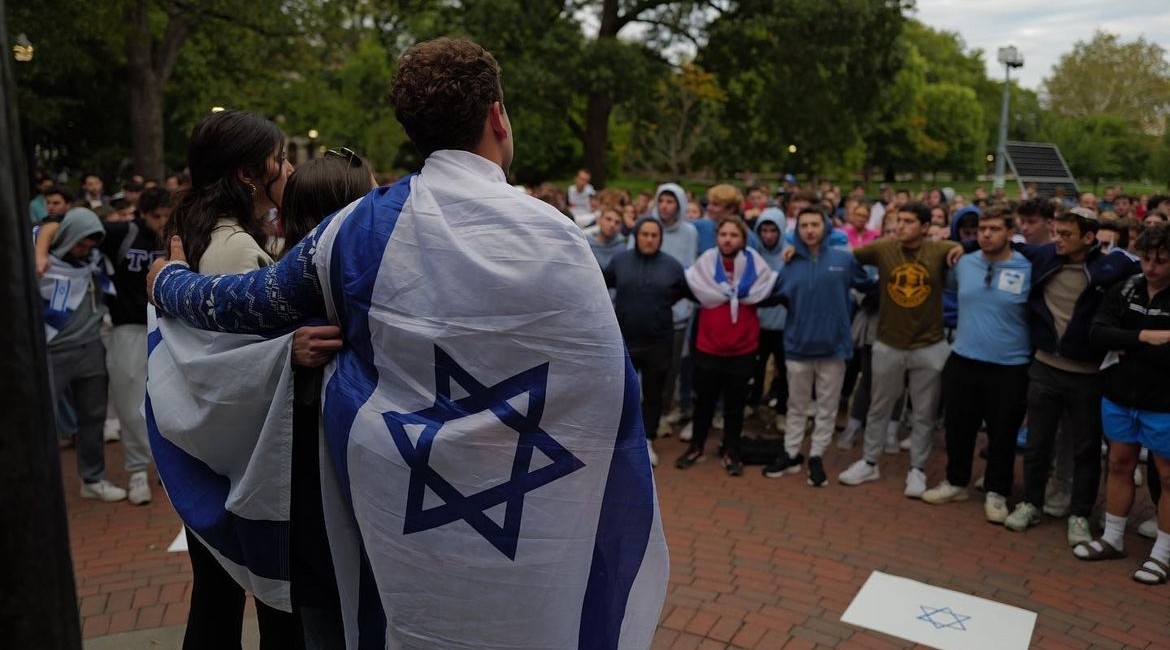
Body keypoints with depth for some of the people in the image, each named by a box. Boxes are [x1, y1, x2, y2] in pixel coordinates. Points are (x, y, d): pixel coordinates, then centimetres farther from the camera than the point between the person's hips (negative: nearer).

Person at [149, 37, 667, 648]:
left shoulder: (358, 227, -5)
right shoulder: (550, 235, -15)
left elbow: (251, 302, 8)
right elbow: (608, 390, -13)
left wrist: (167, 280, 29)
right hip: (525, 529, -3)